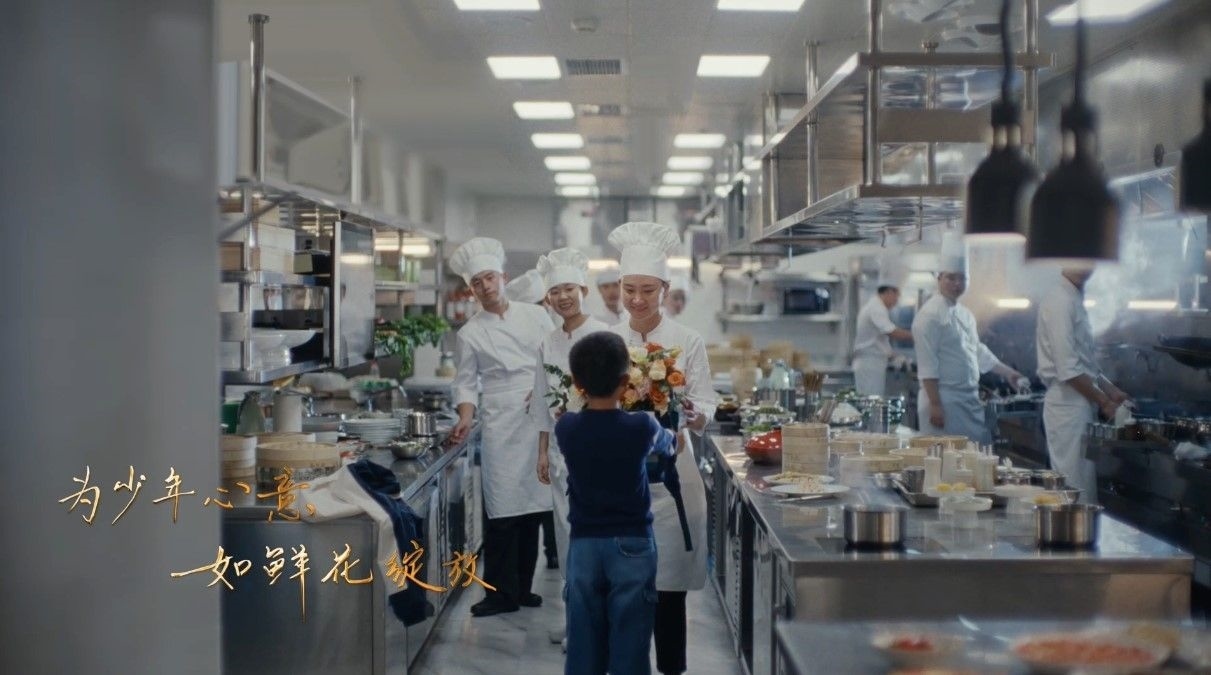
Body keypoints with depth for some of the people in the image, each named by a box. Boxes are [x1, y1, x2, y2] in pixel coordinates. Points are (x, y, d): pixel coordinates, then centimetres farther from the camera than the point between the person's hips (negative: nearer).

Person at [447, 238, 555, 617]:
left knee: (532, 505, 6)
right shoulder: (470, 333, 6)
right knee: (503, 509, -6)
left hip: (541, 420, 2)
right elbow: (466, 383, 6)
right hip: (500, 425, -1)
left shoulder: (535, 316, 8)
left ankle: (522, 586, 18)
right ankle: (502, 593, 4)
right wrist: (465, 418, -9)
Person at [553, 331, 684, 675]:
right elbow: (673, 446, 12)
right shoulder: (641, 426, -11)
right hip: (632, 545, -2)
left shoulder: (566, 428, -6)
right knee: (629, 646, 5)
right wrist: (677, 435, 34)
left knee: (583, 646, 10)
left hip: (584, 545, 2)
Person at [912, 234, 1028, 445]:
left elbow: (978, 351, 26)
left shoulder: (965, 314, 15)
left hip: (970, 401, 9)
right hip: (944, 401, -9)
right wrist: (935, 404, -20)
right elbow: (927, 366, -17)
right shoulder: (930, 315, -12)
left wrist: (1009, 373, 23)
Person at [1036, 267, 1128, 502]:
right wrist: (1104, 401, -12)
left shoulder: (1075, 300, 17)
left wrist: (1112, 392, 16)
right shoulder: (1059, 302, -14)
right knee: (1077, 492, -7)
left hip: (1081, 404, 10)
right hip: (1068, 402, -10)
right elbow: (1068, 369, -19)